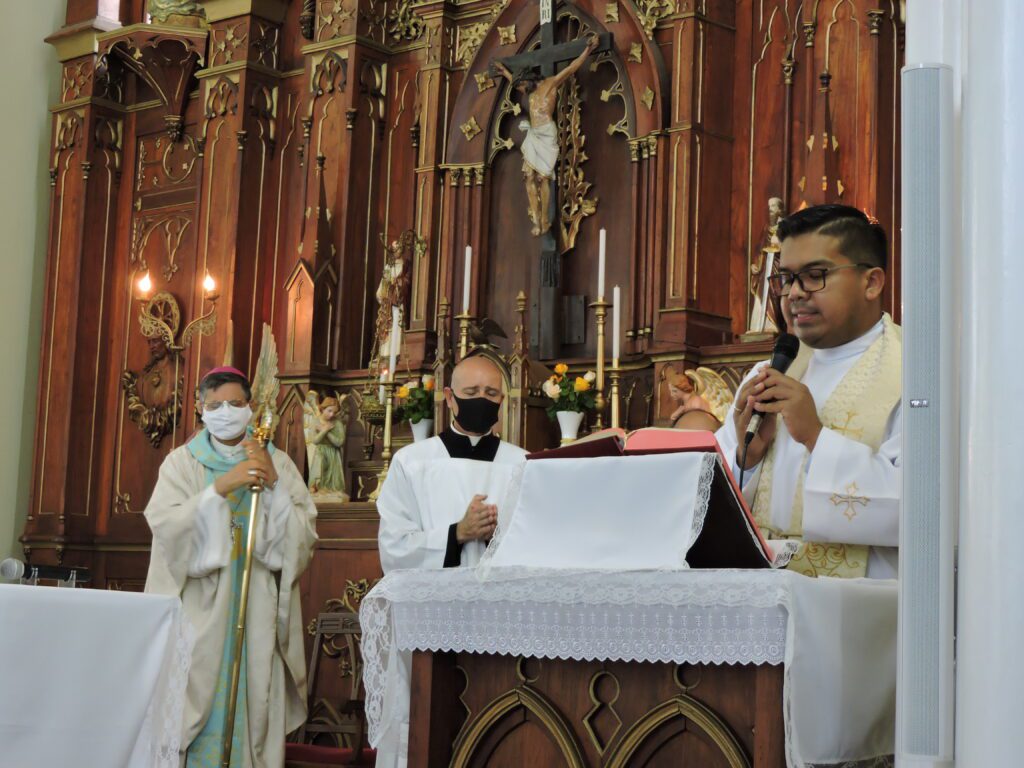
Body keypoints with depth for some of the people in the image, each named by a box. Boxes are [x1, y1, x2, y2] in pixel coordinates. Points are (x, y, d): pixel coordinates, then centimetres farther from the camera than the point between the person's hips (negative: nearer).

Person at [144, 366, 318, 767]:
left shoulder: (277, 462, 9)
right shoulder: (182, 462, 6)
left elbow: (304, 535, 0)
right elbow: (165, 525, -9)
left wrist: (273, 484, -12)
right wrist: (222, 487, -18)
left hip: (258, 607, 1)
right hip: (200, 607, -1)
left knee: (253, 706, -2)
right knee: (198, 704, -6)